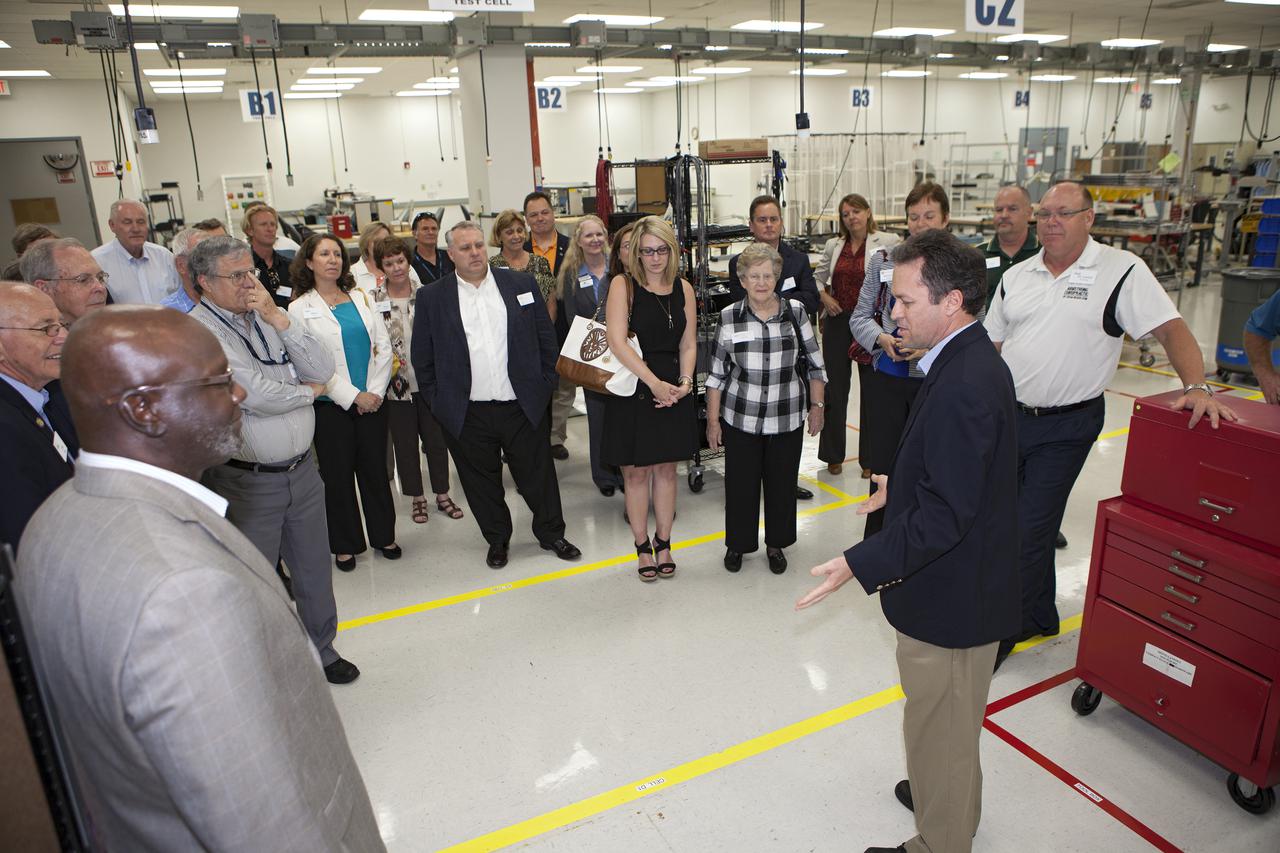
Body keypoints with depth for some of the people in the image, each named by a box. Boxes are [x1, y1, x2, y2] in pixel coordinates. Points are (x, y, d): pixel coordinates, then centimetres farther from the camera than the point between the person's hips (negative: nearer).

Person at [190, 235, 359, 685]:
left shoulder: (270, 317, 6)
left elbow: (323, 370, -3)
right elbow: (255, 396, -22)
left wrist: (277, 318, -12)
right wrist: (309, 391, -4)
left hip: (302, 469, 6)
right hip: (247, 482, -6)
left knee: (314, 567, 18)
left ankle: (321, 650, 38)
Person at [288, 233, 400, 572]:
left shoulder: (361, 298, 9)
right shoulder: (300, 308, -2)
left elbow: (384, 347, 5)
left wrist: (375, 391, -7)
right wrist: (352, 396, -13)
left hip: (372, 400, 3)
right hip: (331, 404, -3)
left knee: (376, 469, 10)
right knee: (337, 474, 7)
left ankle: (383, 535, 25)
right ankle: (345, 544, 21)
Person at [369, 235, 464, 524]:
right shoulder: (372, 300, -6)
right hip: (396, 384, -1)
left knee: (437, 438, 10)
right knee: (405, 443, 11)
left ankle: (442, 494, 26)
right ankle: (417, 498, 27)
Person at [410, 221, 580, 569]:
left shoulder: (521, 283, 3)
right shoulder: (431, 297, 0)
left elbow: (546, 337, 8)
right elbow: (422, 357, 5)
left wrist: (544, 384, 5)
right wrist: (438, 402, 2)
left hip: (523, 406, 1)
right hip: (467, 415, 0)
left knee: (538, 475, 11)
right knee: (482, 482, 12)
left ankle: (551, 533, 31)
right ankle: (497, 540, 32)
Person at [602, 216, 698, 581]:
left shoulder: (683, 288, 5)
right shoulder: (623, 285, -7)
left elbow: (688, 344, 9)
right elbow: (617, 341, -17)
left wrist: (685, 381, -9)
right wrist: (654, 383, -21)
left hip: (673, 390, 3)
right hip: (631, 389, -3)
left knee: (666, 468, 12)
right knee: (635, 471, 6)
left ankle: (663, 543, 29)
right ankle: (642, 547, 23)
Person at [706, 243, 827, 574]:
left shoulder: (795, 312, -3)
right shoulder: (729, 317, -3)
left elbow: (815, 364, 5)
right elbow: (716, 373, 1)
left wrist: (817, 406, 4)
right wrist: (712, 420, 1)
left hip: (787, 419, 1)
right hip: (740, 419, 0)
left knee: (782, 483, 11)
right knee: (740, 483, 9)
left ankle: (776, 544, 32)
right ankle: (737, 544, 30)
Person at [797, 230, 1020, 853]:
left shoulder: (964, 385, -29)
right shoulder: (971, 361, 3)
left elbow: (945, 516, -31)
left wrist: (860, 565, -32)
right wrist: (902, 486, 26)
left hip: (951, 596, -10)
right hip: (962, 586, 11)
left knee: (940, 727, 11)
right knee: (953, 720, 30)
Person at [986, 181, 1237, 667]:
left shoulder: (1121, 270, -7)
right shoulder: (1016, 276, 8)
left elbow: (1171, 329, -9)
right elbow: (989, 346, 11)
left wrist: (1197, 388, -22)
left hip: (1067, 426, -5)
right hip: (1009, 417, 5)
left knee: (1029, 530, -5)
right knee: (1009, 519, 12)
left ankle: (1003, 631, 13)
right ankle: (1040, 615, 33)